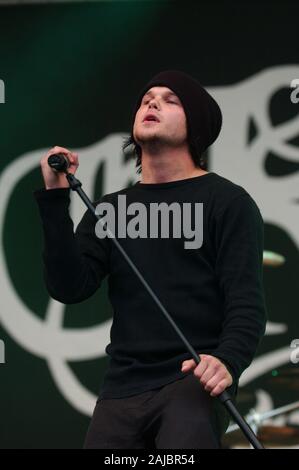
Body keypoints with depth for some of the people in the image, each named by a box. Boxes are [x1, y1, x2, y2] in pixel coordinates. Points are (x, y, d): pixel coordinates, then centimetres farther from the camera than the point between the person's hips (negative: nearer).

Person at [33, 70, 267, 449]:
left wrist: (228, 361, -25)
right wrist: (56, 197, -4)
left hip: (194, 381, -5)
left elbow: (247, 303, -5)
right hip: (122, 388, 5)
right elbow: (69, 288, 4)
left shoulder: (227, 202, 4)